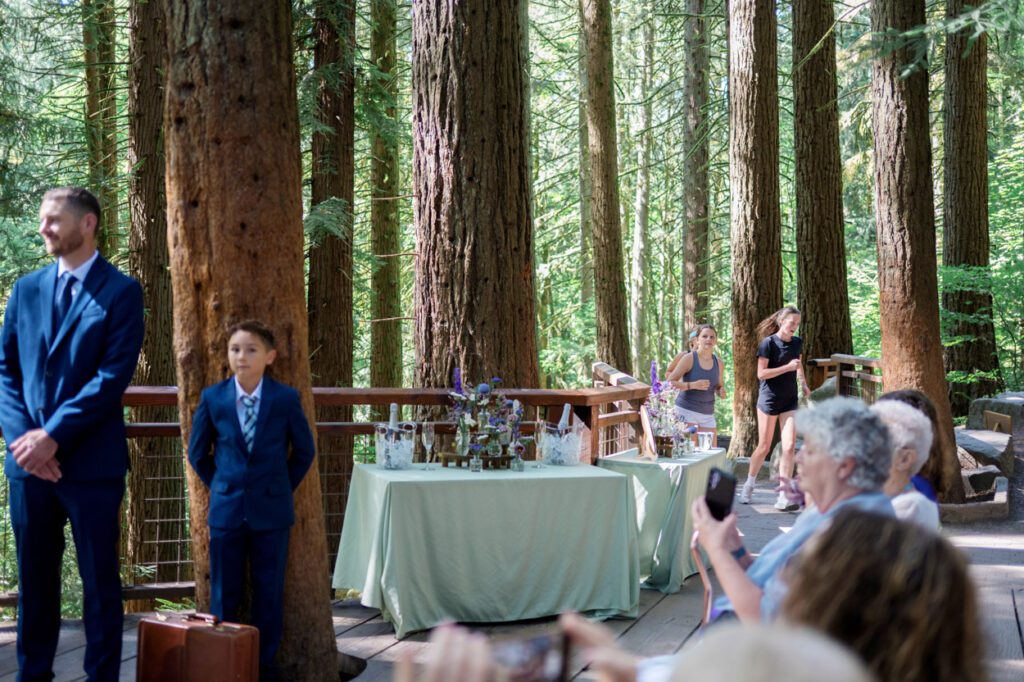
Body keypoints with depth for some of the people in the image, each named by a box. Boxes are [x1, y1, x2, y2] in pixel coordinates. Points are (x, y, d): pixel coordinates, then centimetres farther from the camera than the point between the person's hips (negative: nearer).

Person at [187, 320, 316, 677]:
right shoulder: (212, 398, -1)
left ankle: (264, 666, 17)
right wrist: (220, 487, 7)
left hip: (271, 510, -1)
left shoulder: (286, 399, -5)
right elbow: (197, 453, 10)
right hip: (226, 509, 1)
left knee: (269, 592, 6)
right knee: (224, 594, 6)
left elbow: (304, 450, 7)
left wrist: (281, 488, 5)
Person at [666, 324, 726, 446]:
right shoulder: (689, 358, -6)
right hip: (687, 411, -5)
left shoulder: (718, 363, 9)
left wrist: (721, 391, 0)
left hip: (708, 414, 6)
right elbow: (670, 382, -9)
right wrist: (692, 385, -21)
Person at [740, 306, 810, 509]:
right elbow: (761, 373, -15)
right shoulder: (768, 343, -11)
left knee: (789, 447, -8)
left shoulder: (797, 342, 6)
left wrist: (803, 383, 13)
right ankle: (748, 485, 30)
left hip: (790, 401, 4)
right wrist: (788, 367, -21)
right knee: (764, 447, 5)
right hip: (769, 399, -4)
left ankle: (783, 498, -6)